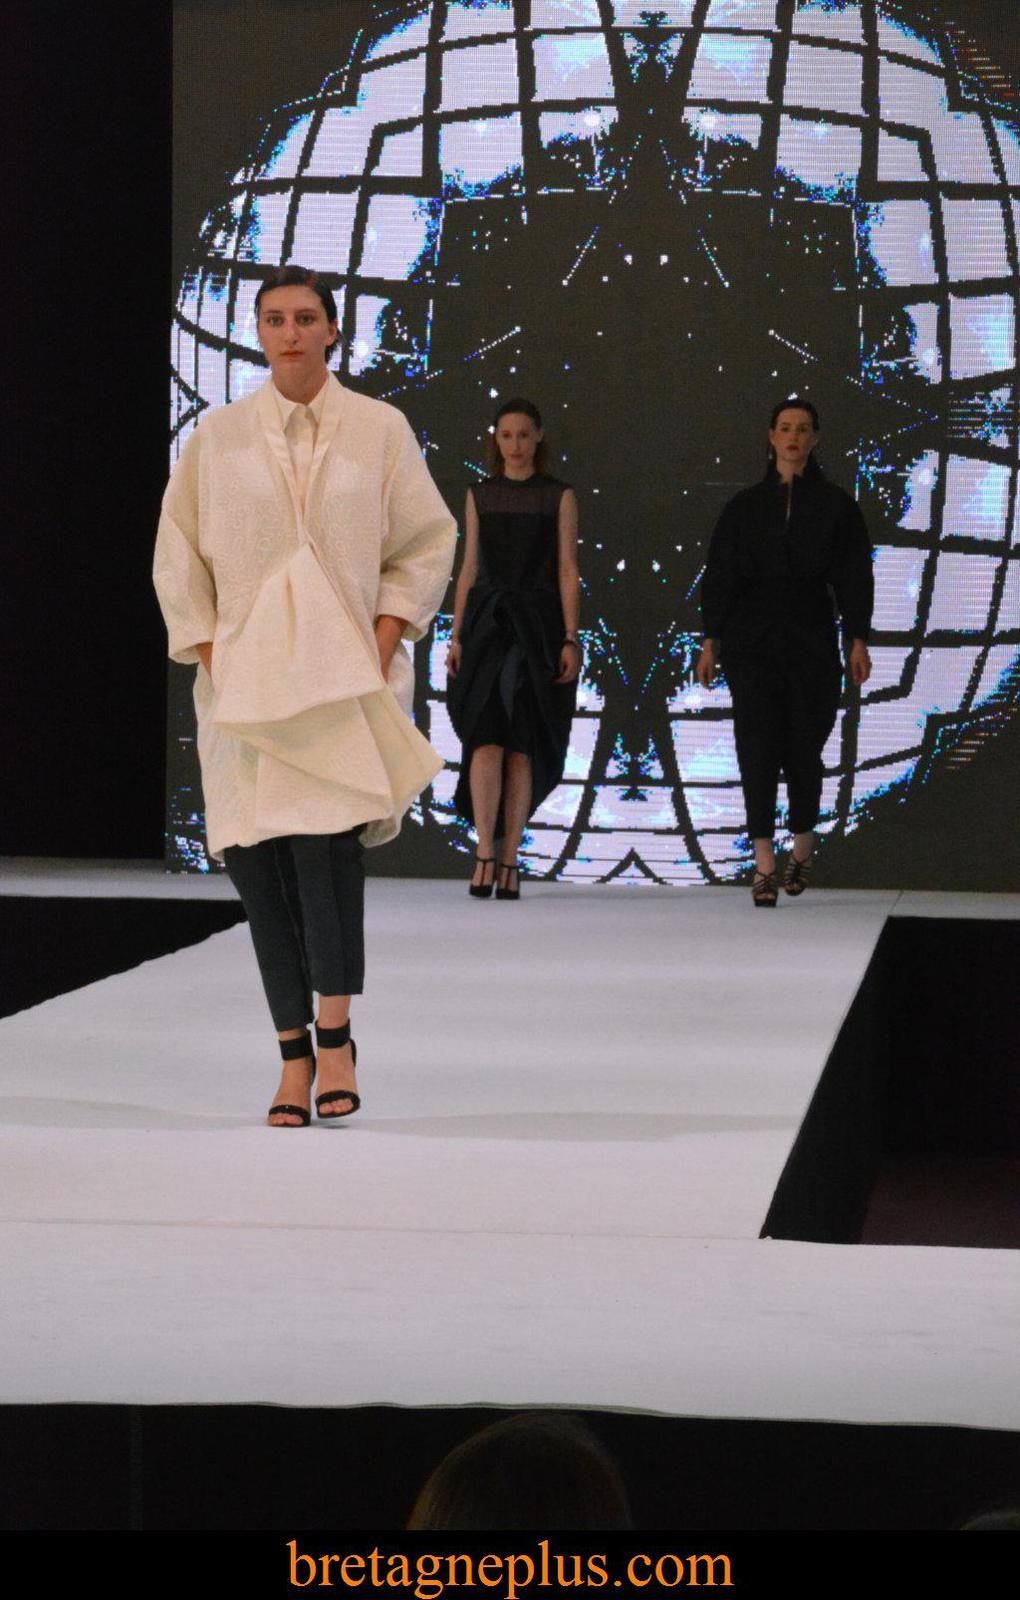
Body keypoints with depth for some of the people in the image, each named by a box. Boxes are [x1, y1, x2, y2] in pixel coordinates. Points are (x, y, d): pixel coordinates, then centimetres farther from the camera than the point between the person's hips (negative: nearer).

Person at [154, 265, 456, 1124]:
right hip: (246, 676, 2)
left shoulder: (379, 430, 4)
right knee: (256, 857, -2)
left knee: (327, 842, -20)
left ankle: (333, 1038, -13)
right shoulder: (219, 436, 7)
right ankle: (294, 1055, 6)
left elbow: (428, 540, 7)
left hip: (346, 674, -2)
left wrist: (385, 638, -3)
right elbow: (179, 551, 10)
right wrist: (206, 651, 1)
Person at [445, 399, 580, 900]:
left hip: (537, 625, -1)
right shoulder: (479, 495, 11)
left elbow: (568, 571, 2)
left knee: (522, 746, -1)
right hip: (486, 620, 1)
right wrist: (455, 635, 4)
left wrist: (570, 639, -6)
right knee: (486, 738, -14)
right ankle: (485, 852, -15)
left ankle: (509, 860, 5)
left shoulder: (558, 496, 5)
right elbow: (469, 568, 12)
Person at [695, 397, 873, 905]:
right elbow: (720, 574, 7)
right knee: (758, 746, -9)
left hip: (811, 640, 0)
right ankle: (763, 864, -12)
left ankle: (802, 845, 29)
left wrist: (857, 641, -6)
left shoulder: (835, 505, 5)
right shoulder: (745, 506, 7)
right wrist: (710, 641, 1)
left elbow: (853, 576, 2)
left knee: (803, 746, 5)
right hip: (752, 643, 0)